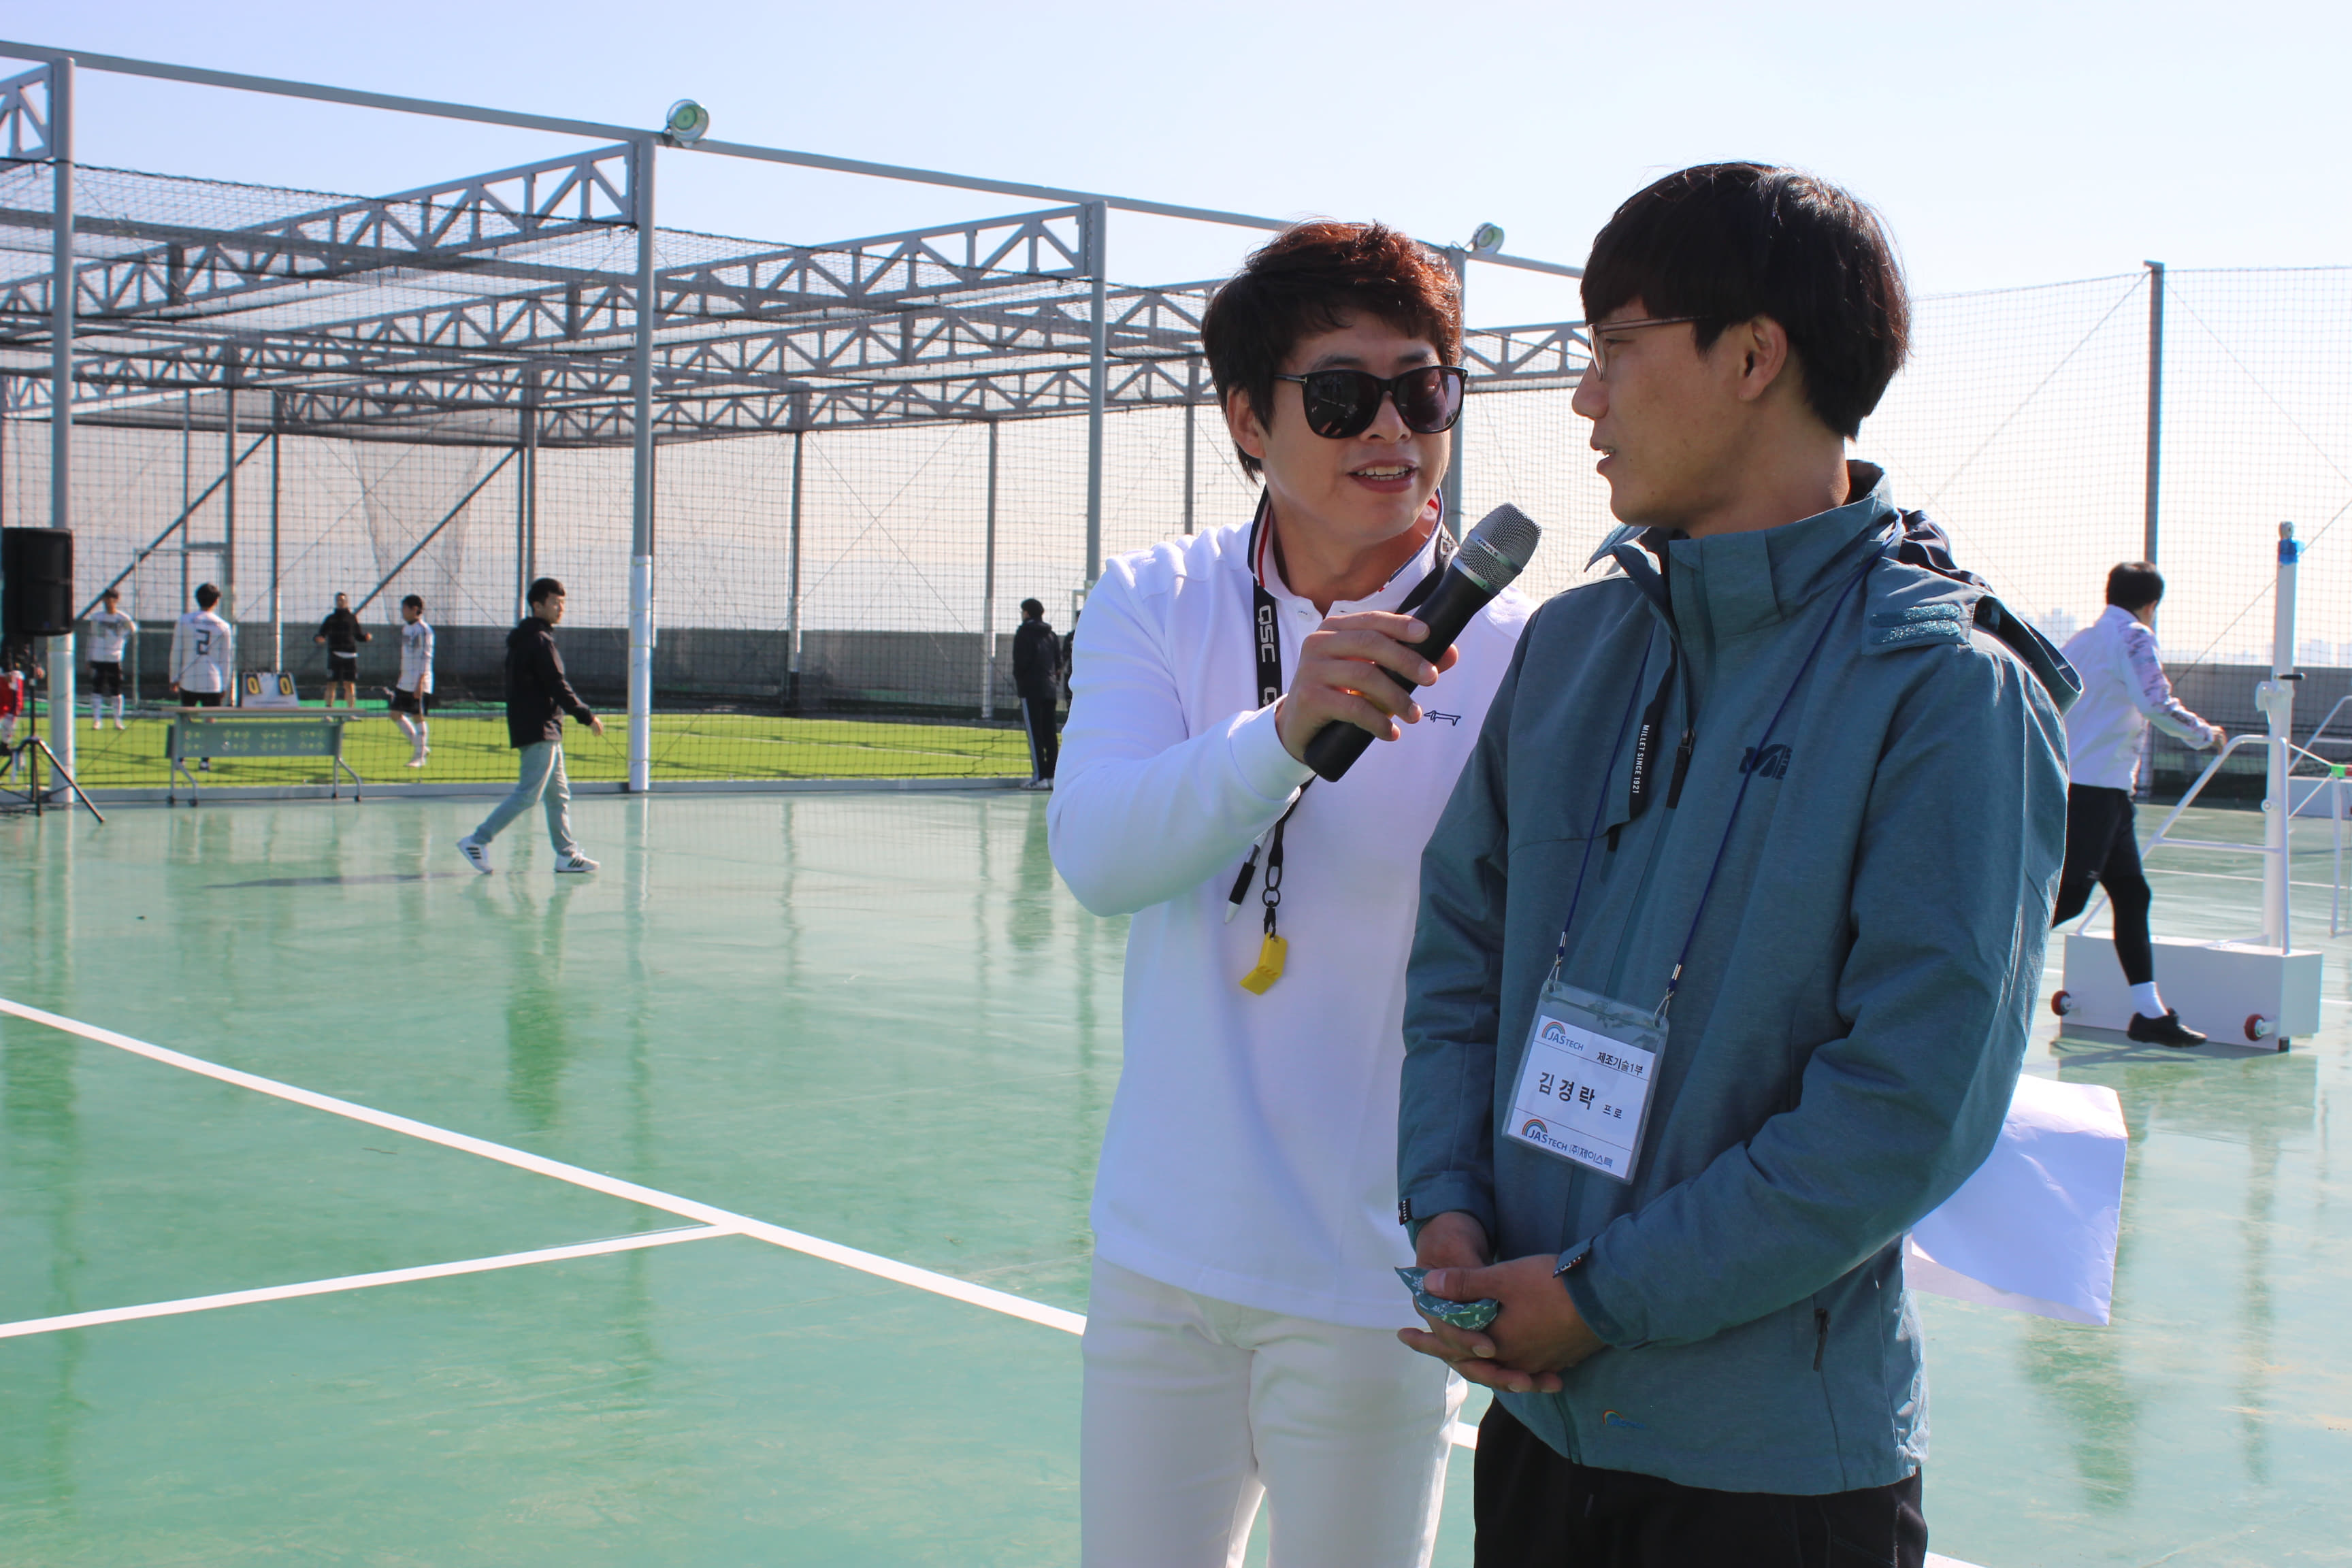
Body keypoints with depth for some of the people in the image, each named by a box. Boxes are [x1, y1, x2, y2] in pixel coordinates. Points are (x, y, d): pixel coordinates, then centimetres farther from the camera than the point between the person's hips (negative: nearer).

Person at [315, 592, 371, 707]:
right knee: (331, 684, -2)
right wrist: (318, 638, -16)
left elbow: (358, 636, 15)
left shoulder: (352, 618, 10)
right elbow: (321, 634, 6)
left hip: (350, 655, 1)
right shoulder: (330, 618, 8)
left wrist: (367, 637, -6)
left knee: (350, 685, -1)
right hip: (334, 655, -1)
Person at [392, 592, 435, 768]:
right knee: (396, 714, 7)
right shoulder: (406, 628, 13)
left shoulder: (423, 630, -12)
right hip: (404, 683, 9)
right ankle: (421, 747, 18)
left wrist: (420, 683, -21)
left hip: (419, 684, -9)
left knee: (418, 717, -3)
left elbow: (425, 658, -16)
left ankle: (420, 757, 6)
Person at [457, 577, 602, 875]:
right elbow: (557, 686, -17)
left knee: (559, 794, 11)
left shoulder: (524, 638, 16)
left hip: (544, 729, 11)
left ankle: (566, 854, 13)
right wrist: (587, 716, -11)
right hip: (539, 730, -11)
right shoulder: (539, 640, -14)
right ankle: (477, 840, -8)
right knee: (528, 794, -10)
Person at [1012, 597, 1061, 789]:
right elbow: (1059, 663, 15)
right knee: (1051, 733, 7)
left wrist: (1018, 681, 4)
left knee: (1035, 734, -7)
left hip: (1031, 689, -6)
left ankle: (1039, 777, -13)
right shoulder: (1051, 635, 15)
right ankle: (1052, 775, 6)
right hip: (1051, 690, 6)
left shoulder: (1024, 634, -4)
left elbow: (1020, 663, -10)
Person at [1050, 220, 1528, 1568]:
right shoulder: (1157, 606, -1)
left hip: (1369, 1275, -3)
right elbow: (1094, 853, -18)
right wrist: (1287, 729, -33)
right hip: (1159, 1251, 3)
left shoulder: (1513, 649, -10)